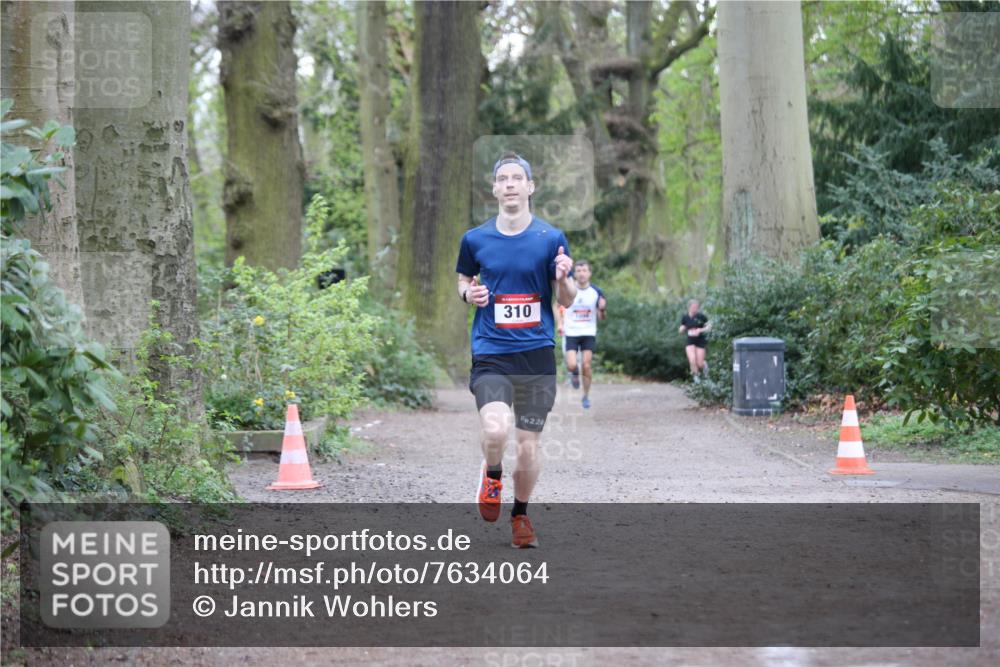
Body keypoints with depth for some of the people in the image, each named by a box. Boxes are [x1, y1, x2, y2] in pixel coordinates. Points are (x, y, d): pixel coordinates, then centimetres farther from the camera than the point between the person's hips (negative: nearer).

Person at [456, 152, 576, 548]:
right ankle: (492, 474, 10)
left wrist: (564, 279, -17)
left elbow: (567, 301, 5)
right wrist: (468, 293, -2)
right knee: (495, 430, -24)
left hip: (537, 354, 1)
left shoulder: (551, 239, 1)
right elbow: (463, 279, 21)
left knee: (528, 445, 5)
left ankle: (521, 515, 29)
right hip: (490, 354, 0)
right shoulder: (475, 239, 4)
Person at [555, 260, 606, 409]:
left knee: (587, 365, -5)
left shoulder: (596, 292, -1)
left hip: (589, 334, 1)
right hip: (570, 333, -1)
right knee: (571, 365, -13)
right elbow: (559, 307, 11)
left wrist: (602, 309, -18)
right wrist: (560, 324, -3)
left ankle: (586, 396, 13)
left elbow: (601, 317, 4)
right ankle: (575, 374, 25)